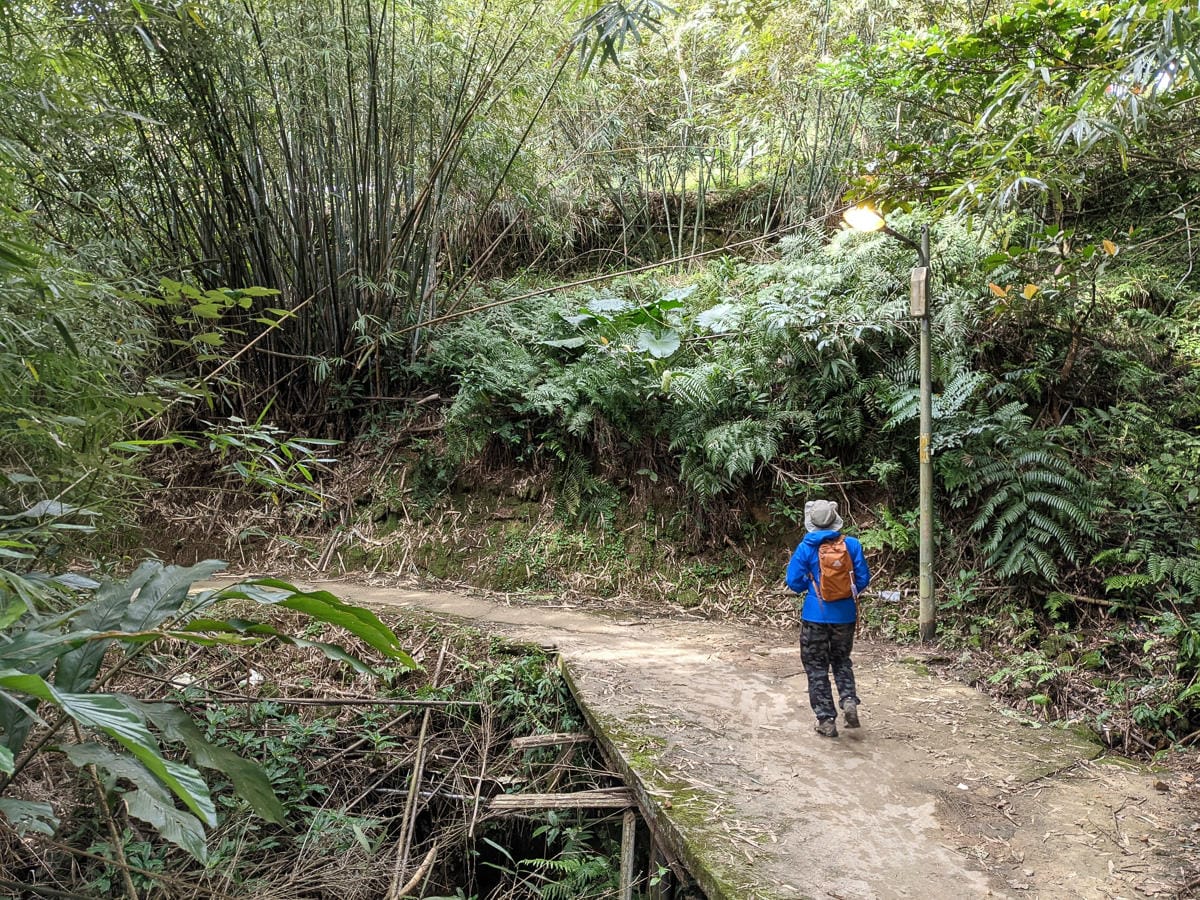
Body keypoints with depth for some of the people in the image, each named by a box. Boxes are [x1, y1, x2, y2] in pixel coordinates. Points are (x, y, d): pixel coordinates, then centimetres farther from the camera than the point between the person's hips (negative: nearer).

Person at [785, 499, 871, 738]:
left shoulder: (806, 548, -11)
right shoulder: (852, 544, -6)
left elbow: (794, 581, -8)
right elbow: (863, 578, -2)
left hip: (816, 615, -2)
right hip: (845, 615, 3)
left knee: (817, 667, 10)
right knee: (841, 660, 23)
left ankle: (827, 720, 10)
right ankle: (849, 700, 1)